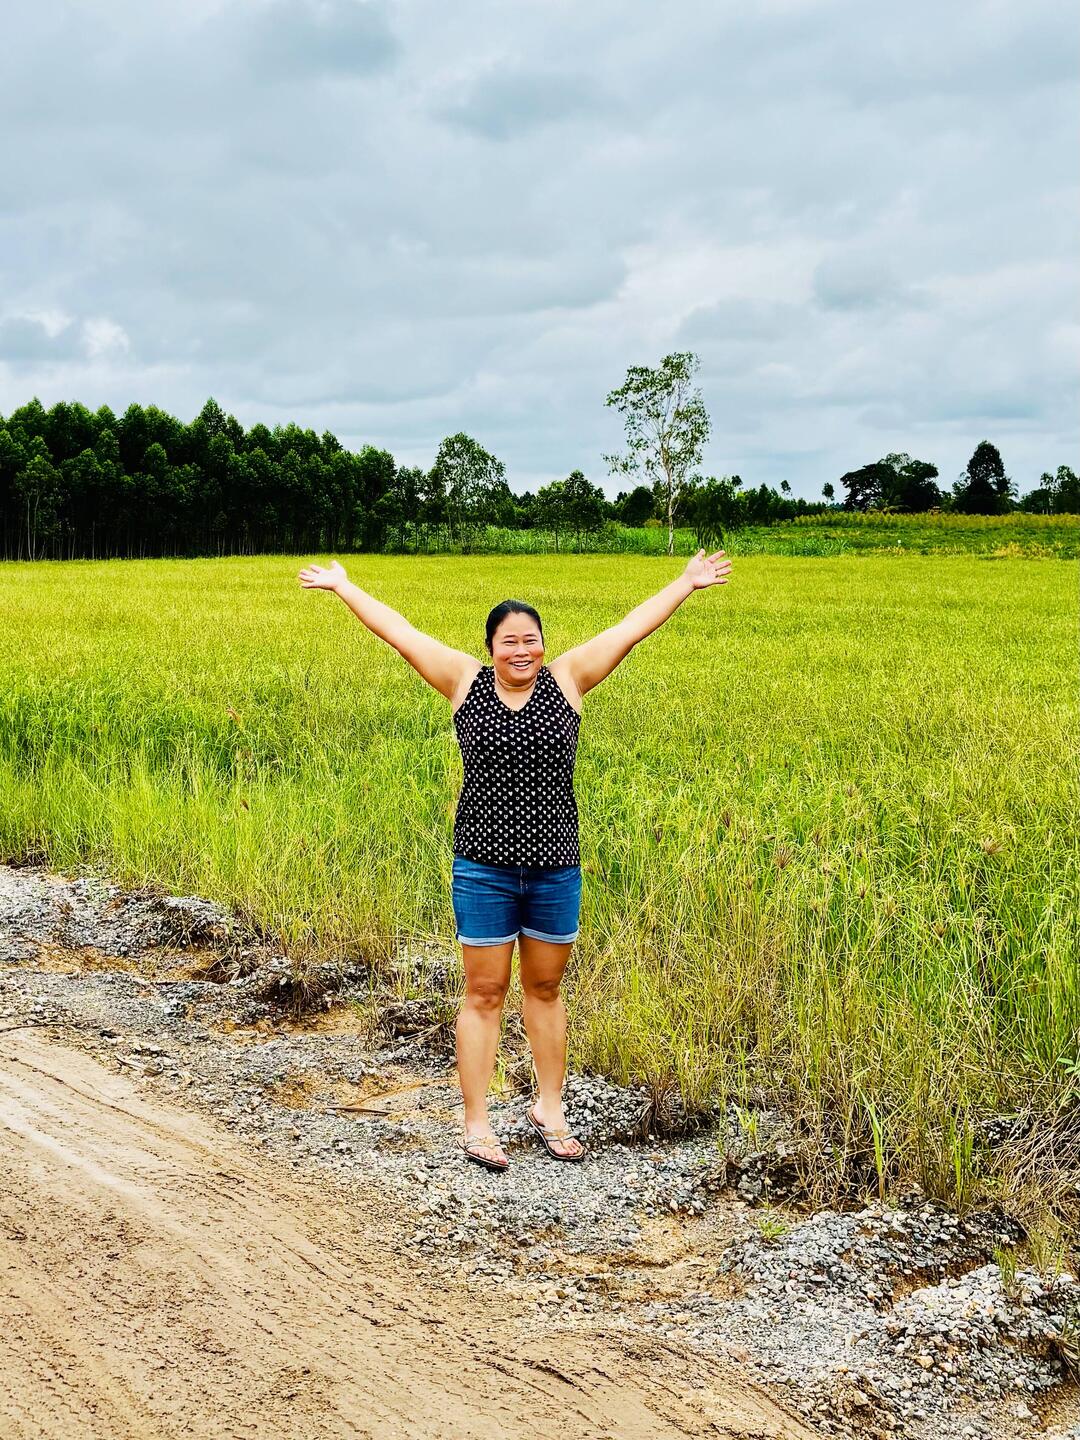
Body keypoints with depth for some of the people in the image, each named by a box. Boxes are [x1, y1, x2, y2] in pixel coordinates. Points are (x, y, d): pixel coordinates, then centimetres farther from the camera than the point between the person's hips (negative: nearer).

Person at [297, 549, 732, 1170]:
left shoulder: (567, 679, 1)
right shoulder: (465, 681, -1)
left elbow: (632, 627, 4)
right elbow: (398, 630, 4)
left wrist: (687, 583, 8)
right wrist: (343, 586, 9)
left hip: (556, 871, 1)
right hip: (484, 871, -1)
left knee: (546, 989, 14)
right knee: (484, 994, 6)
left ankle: (550, 1108, 30)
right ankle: (477, 1123, 16)